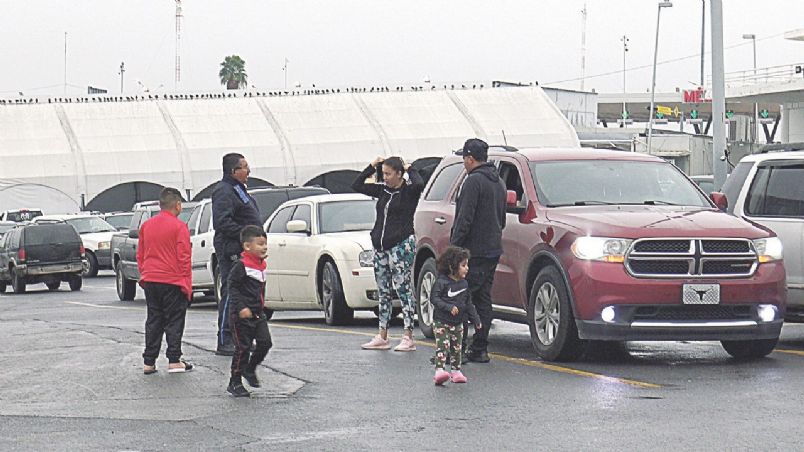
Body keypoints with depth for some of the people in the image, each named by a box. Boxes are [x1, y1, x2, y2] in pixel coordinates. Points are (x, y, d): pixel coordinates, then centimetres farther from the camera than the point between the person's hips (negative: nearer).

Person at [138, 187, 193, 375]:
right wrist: (187, 284, -6)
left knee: (153, 321, 11)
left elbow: (140, 255, 15)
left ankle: (149, 362, 9)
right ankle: (174, 361, 0)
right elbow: (184, 257, -11)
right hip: (172, 282, -5)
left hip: (150, 281, 5)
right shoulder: (179, 226, -9)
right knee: (174, 321, 2)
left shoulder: (146, 226, 9)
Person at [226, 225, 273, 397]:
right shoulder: (241, 265, -14)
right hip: (241, 315, -7)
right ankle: (235, 383, 6)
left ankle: (250, 369, 21)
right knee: (242, 348, -4)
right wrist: (241, 307, -24)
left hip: (258, 313, 7)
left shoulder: (261, 265, 12)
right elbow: (233, 287, -16)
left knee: (265, 342, -3)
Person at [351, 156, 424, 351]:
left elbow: (419, 184, -28)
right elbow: (357, 185, 19)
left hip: (401, 245, -7)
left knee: (403, 289, -9)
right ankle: (382, 337, 16)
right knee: (384, 293, 10)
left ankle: (408, 338, -10)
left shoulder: (408, 191, -6)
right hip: (381, 247, 7)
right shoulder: (383, 191, 13)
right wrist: (371, 167, 11)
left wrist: (409, 169, -10)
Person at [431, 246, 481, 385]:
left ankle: (456, 371, 18)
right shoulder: (441, 282, -12)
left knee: (456, 348, 10)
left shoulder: (464, 284, 8)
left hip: (458, 323, 6)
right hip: (441, 321, -6)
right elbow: (435, 298, -17)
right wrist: (449, 307, -28)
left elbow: (468, 304, 15)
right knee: (443, 346, -15)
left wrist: (476, 319, 12)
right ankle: (439, 371, -20)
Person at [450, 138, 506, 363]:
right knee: (483, 300, 11)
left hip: (473, 251, -9)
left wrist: (454, 245, -15)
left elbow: (465, 219, -19)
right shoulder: (498, 182, 17)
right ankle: (479, 349, 11)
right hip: (493, 250, 9)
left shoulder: (474, 181, -13)